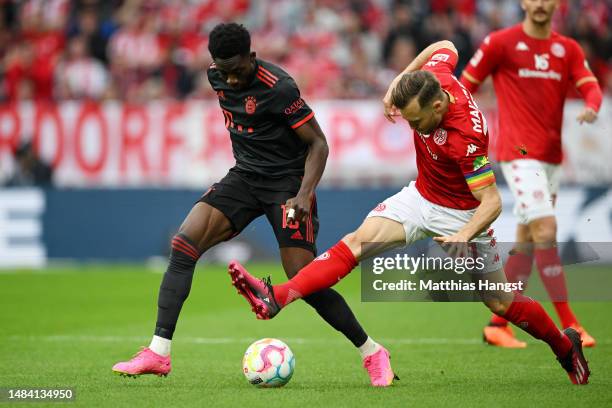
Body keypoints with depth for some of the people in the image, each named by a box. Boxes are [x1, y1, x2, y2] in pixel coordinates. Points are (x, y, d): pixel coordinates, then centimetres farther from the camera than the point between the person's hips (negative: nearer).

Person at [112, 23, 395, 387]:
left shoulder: (278, 88, -20)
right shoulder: (217, 76, 1)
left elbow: (318, 143, -15)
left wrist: (305, 193, -27)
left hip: (286, 182, -6)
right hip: (244, 177, 6)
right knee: (184, 244, -15)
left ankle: (372, 353, 8)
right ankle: (159, 353, -16)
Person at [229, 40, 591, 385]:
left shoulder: (465, 138, -36)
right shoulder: (434, 76, -19)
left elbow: (492, 201, -32)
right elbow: (446, 47, 5)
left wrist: (464, 236, -48)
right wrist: (398, 84, 3)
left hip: (460, 215, -6)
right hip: (421, 197, 6)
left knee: (500, 302, 4)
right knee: (357, 242, -14)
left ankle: (565, 345, 30)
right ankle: (274, 300, -28)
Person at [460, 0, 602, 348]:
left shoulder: (568, 48, 11)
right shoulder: (500, 43, -1)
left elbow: (591, 87, 0)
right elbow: (466, 85, 5)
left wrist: (592, 107, -22)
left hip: (552, 156, 6)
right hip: (520, 153, -6)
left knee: (527, 241, 9)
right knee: (546, 230, -17)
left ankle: (498, 324, 18)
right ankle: (568, 323, -16)